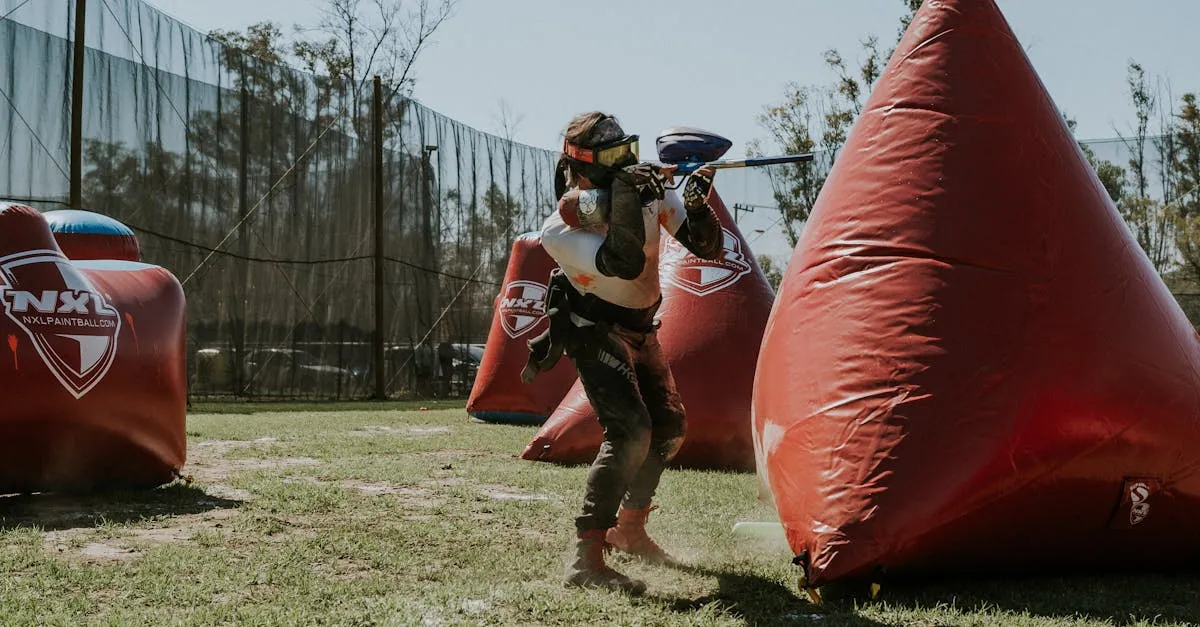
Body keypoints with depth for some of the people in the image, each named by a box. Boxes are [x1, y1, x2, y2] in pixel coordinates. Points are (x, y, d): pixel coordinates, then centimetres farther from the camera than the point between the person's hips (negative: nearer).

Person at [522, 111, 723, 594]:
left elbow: (709, 249, -9)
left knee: (669, 429, 15)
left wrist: (697, 206, -28)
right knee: (630, 432, -26)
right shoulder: (560, 231, -25)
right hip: (596, 333, -7)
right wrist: (624, 196, -45)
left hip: (640, 332, 7)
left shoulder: (653, 189, -11)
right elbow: (625, 264, -40)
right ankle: (586, 558, -26)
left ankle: (629, 529, 34)